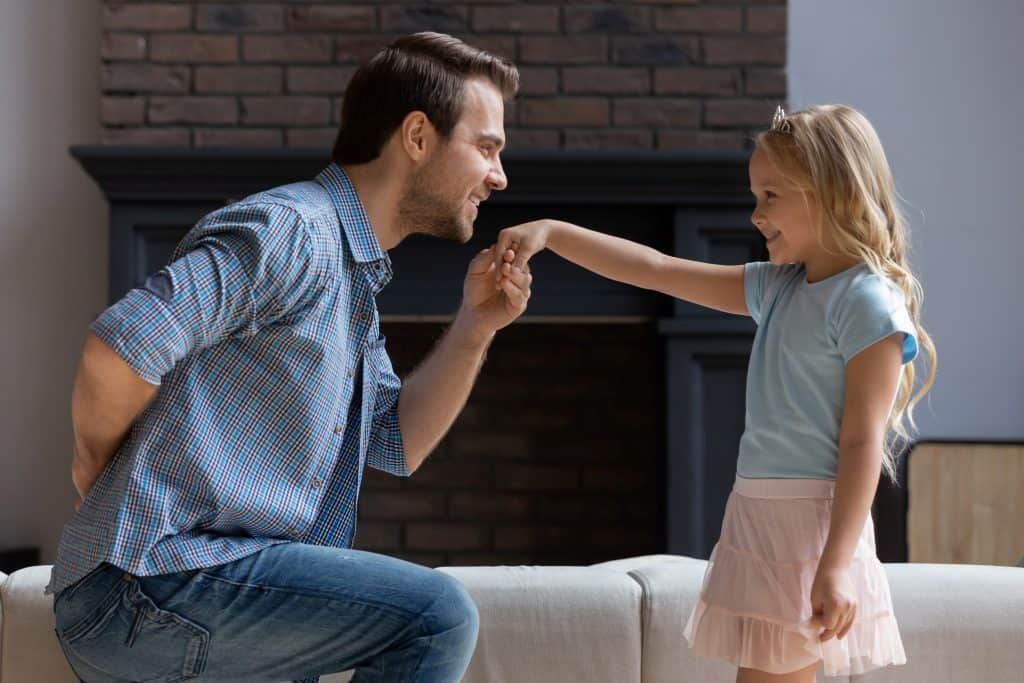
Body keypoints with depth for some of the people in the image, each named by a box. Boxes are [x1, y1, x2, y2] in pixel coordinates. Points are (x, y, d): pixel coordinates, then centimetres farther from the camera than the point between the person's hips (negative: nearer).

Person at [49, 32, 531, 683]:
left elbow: (399, 444, 18)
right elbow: (116, 352, -24)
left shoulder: (353, 284, 19)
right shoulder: (292, 230, -15)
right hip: (156, 576, -10)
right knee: (437, 613, -19)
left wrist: (476, 327, 6)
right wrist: (96, 466, -6)